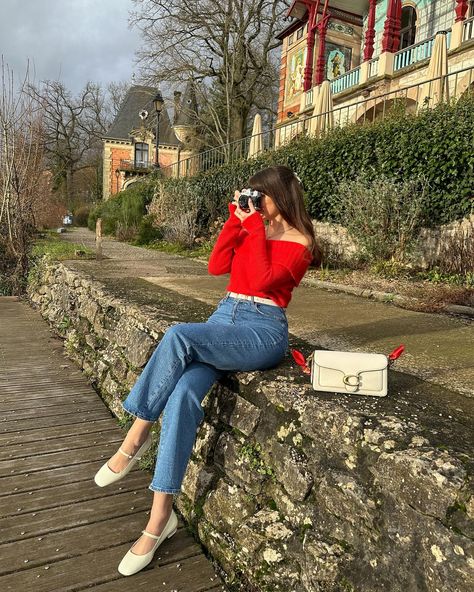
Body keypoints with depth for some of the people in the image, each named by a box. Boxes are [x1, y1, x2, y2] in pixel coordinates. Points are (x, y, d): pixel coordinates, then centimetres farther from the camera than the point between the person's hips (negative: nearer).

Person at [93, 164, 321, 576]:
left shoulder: (299, 243, 0)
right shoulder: (250, 228, 20)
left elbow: (261, 280, -16)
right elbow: (216, 266, 7)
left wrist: (255, 228, -9)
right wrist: (237, 221, 4)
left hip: (263, 330, -5)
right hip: (225, 315, 6)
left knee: (179, 336, -33)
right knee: (184, 392, -23)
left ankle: (137, 435, -15)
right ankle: (160, 516, -18)